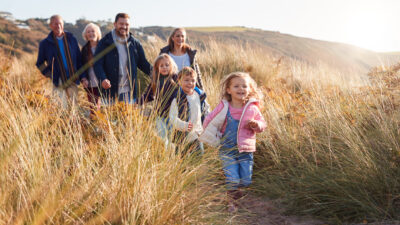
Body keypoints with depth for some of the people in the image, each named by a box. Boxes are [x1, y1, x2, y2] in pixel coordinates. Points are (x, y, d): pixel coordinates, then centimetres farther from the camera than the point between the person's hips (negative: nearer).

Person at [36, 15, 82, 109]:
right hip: (58, 82, -3)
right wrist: (48, 74, -2)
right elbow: (40, 63, 12)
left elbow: (79, 58, 14)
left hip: (73, 80, 3)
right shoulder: (45, 43, 3)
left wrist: (80, 75, 5)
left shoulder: (72, 39, 10)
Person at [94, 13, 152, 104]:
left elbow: (143, 63, 15)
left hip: (129, 91, 2)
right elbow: (97, 64, -5)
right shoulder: (105, 42, 0)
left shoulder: (135, 43, 9)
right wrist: (103, 79, -24)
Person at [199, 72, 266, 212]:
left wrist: (256, 125, -13)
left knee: (246, 182, 4)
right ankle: (232, 202, 21)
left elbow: (262, 124, 9)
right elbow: (209, 121, 4)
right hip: (227, 150, -2)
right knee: (232, 181, -8)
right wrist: (214, 137, -3)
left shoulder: (252, 108, -1)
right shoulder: (224, 107, -6)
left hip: (246, 150, 2)